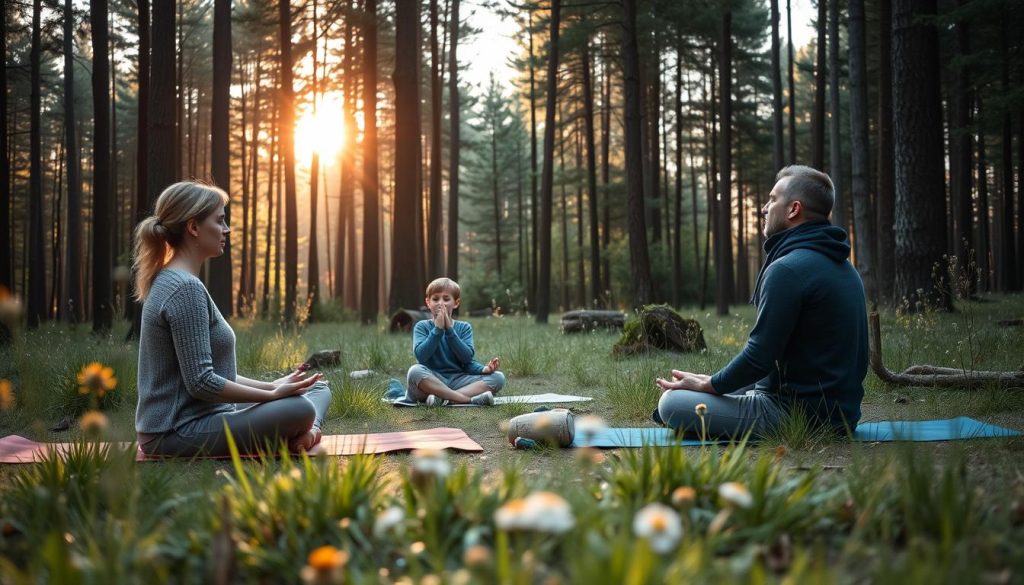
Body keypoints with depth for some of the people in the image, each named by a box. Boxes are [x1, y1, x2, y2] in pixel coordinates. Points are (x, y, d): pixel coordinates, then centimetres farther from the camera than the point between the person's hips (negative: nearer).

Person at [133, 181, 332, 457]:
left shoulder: (171, 282, 14)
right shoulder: (185, 289, -18)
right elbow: (201, 382, -23)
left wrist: (271, 386, 8)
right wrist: (273, 395, -14)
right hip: (179, 433, -11)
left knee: (318, 388, 13)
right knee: (299, 410, -29)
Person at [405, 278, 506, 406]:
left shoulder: (464, 327, 10)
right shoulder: (422, 326, 4)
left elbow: (467, 359, -2)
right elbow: (421, 356, -13)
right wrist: (438, 329, -16)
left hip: (458, 380, 3)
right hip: (432, 381, -2)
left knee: (498, 377, -16)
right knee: (415, 371, -34)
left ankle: (443, 398, -30)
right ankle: (470, 399, -32)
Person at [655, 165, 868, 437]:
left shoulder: (788, 269, -20)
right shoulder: (839, 265, 11)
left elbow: (760, 356, -21)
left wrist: (706, 385, -4)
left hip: (801, 414, -10)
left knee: (672, 403, -11)